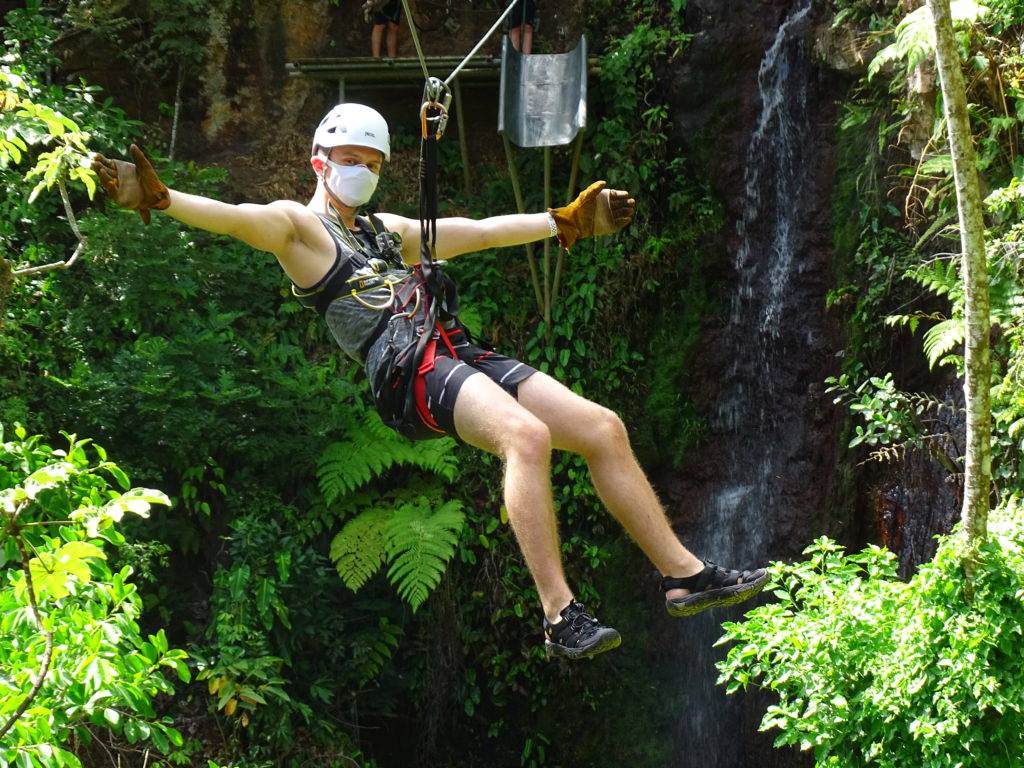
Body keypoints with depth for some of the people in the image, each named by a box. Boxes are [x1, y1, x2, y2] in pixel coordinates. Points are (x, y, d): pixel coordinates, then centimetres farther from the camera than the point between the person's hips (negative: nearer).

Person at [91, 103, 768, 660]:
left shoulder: (389, 231, 29)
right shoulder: (298, 223, 8)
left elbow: (484, 230, 35)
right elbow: (238, 218, -11)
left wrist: (568, 220, 37)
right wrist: (160, 198, -28)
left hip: (459, 352, 8)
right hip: (406, 369, -8)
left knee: (604, 429, -1)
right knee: (527, 434, -33)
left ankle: (685, 573, 6)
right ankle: (560, 614, -35)